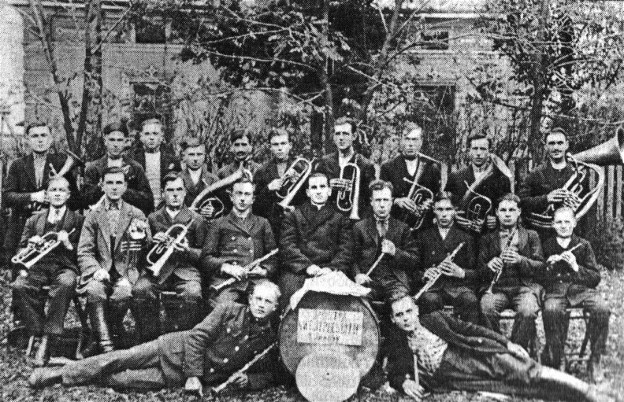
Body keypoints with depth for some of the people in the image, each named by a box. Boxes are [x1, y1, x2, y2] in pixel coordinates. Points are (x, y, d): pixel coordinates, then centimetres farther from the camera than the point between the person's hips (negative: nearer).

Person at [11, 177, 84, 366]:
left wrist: (68, 244, -11)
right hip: (38, 267, 3)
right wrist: (30, 245, -2)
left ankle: (48, 339, -33)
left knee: (65, 284, -38)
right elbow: (21, 251, 21)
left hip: (64, 267, -3)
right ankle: (39, 331, -20)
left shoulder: (78, 220, 14)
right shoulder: (34, 220, 23)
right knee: (19, 286, -31)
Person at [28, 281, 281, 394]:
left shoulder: (269, 339, 0)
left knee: (128, 381, -13)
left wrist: (248, 380, -12)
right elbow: (197, 337, -9)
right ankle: (60, 372, 1)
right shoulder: (230, 311, -5)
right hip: (178, 349, -1)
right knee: (123, 359, -10)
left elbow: (268, 374, 10)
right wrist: (193, 375, -17)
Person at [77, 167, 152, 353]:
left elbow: (147, 250, 6)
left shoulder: (136, 215, 11)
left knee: (123, 292, -32)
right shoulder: (93, 216, 12)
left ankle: (111, 326, -4)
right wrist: (96, 270, -14)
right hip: (100, 271, 0)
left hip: (126, 271, 0)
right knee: (94, 290, -32)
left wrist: (141, 238, -17)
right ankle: (105, 344, -28)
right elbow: (84, 252, 5)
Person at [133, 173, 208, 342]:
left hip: (186, 269, -1)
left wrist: (187, 250, -9)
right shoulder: (153, 218, 18)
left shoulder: (196, 220, 12)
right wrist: (152, 243, -3)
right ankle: (149, 339, -14)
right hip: (157, 269, 2)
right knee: (140, 290, -31)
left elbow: (204, 254, 13)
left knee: (193, 295, -34)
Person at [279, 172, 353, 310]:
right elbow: (287, 246, 5)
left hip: (328, 271, 0)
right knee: (291, 290, -28)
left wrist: (331, 268, -11)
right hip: (296, 271, 0)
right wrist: (307, 265, -10)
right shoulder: (292, 215, 19)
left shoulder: (341, 219, 21)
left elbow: (346, 250, 9)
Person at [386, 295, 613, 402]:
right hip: (453, 378, -1)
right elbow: (393, 374, 14)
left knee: (531, 375, -16)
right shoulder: (397, 347, 10)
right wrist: (403, 383, -11)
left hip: (479, 355, 2)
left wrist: (507, 343, 2)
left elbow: (471, 329, 9)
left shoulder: (435, 319, 11)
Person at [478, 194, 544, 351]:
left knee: (528, 311, -34)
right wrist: (489, 267, -11)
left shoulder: (531, 236, 16)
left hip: (524, 286, 0)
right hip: (496, 288, 1)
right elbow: (480, 269, 13)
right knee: (486, 307, -33)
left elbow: (540, 266, 7)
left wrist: (520, 260, -13)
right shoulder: (487, 239, 18)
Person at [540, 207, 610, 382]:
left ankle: (595, 360, -15)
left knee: (602, 309, -31)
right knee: (551, 310, -36)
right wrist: (548, 265, -6)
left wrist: (576, 268, -7)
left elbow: (596, 279, 9)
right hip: (555, 290, -1)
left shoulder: (583, 245, 15)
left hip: (582, 289, 1)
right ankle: (557, 359, -19)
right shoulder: (546, 245, 15)